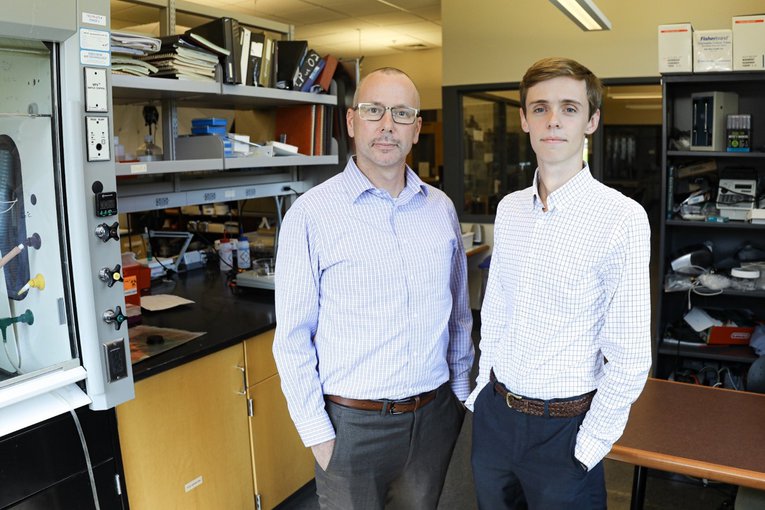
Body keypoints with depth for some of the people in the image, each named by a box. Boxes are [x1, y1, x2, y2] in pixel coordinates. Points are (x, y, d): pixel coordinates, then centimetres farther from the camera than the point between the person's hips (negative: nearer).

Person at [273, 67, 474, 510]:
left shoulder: (441, 208, 2)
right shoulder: (312, 213, -12)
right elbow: (293, 338, -9)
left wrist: (461, 390, 12)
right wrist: (316, 433, -8)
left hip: (435, 413, 4)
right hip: (353, 423, -4)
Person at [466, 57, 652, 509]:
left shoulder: (622, 218, -17)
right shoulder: (509, 209, 1)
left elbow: (630, 357, -15)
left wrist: (591, 443, -11)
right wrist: (484, 389, 9)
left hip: (563, 426, -5)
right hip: (494, 411, 5)